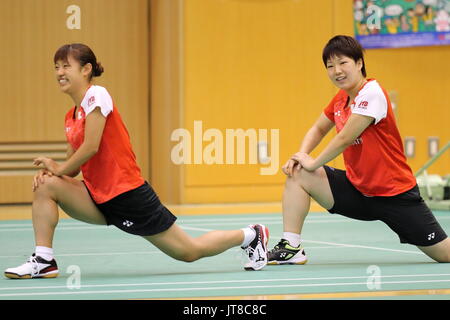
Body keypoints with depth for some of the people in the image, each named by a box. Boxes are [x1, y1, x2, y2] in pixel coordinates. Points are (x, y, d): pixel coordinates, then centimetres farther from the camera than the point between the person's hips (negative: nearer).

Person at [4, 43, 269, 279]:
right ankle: (44, 260, -12)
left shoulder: (96, 95, -13)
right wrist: (51, 171, -8)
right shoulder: (71, 116, 12)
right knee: (45, 187, -13)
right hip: (99, 199, 8)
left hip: (128, 194, -7)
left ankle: (251, 235, 25)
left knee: (190, 252, 2)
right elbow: (72, 167, 12)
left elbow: (91, 147, -21)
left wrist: (59, 169, -9)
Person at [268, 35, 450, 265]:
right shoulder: (341, 98, 4)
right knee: (296, 175, -7)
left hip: (395, 194, -7)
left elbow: (345, 139, -22)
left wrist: (313, 163, -10)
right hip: (357, 190, 7)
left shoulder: (371, 93, -20)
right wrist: (302, 155, -3)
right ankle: (291, 248, -6)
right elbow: (318, 129, 17)